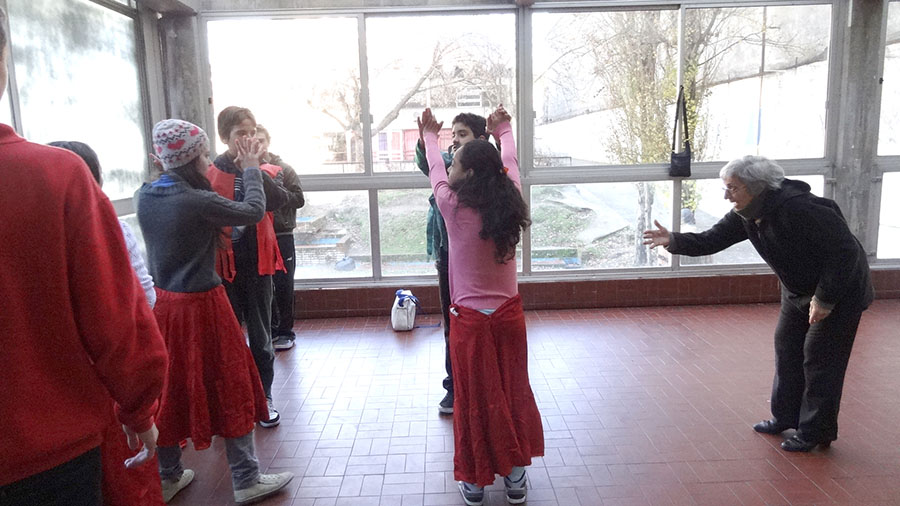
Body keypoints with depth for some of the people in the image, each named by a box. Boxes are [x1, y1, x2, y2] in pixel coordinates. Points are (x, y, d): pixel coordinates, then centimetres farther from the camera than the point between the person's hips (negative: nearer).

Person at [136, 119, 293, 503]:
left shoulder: (145, 197, 0)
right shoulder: (199, 202, -20)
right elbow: (254, 211, -9)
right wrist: (251, 169, 3)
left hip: (165, 304, 7)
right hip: (202, 305, -7)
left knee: (170, 388, 18)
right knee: (229, 388, 6)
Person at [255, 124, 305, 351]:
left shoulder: (284, 169, -2)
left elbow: (299, 199, -4)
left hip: (282, 235, -1)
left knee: (284, 285, 5)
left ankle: (286, 331, 18)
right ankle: (271, 329, 25)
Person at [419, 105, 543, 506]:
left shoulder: (453, 207, -14)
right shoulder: (509, 201, -5)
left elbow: (435, 171, 7)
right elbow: (510, 163, 16)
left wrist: (430, 137, 26)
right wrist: (504, 132, 35)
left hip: (470, 319, -3)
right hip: (509, 314, 4)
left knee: (474, 400, 9)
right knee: (513, 393, 15)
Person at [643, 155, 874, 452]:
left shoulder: (798, 208, -33)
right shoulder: (746, 215, -8)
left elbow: (845, 251, -28)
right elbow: (711, 241, -6)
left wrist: (825, 298, -24)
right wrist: (673, 241, -23)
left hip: (840, 289, -8)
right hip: (798, 291, 8)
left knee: (819, 359, -3)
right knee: (786, 348, 12)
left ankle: (816, 432, 11)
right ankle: (785, 417, 27)